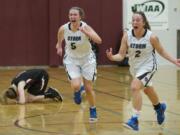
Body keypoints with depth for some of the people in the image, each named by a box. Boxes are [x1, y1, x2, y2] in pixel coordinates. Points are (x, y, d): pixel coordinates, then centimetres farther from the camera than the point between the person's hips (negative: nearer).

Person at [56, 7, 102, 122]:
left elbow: (99, 40, -39)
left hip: (87, 59, -1)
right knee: (76, 86, -18)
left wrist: (85, 31, -46)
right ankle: (78, 91, 21)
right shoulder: (63, 28, -15)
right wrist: (59, 46, 18)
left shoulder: (85, 27, -24)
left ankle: (93, 111, 27)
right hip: (71, 59, 1)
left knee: (88, 88, 4)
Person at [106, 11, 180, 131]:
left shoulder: (151, 37, -22)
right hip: (134, 67, 5)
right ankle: (159, 107, 59)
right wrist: (112, 57, -34)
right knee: (147, 89, 27)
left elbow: (161, 51, -6)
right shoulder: (127, 36, -16)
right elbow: (121, 55, -14)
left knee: (135, 87, -27)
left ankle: (135, 120, -22)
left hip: (148, 66, -5)